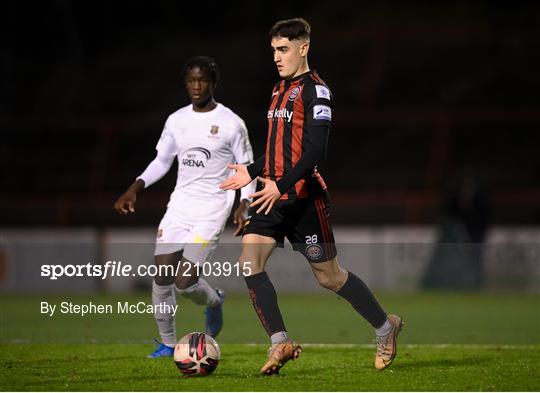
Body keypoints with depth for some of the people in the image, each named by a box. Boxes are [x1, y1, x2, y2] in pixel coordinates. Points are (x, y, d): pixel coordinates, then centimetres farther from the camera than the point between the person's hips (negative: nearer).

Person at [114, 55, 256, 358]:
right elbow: (162, 161, 17)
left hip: (212, 211, -5)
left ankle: (215, 301, 19)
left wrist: (243, 206, -13)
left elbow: (247, 168, 1)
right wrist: (135, 188, 3)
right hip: (180, 206, 5)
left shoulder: (231, 123, -5)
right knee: (162, 277, -4)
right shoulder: (177, 120, 8)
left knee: (184, 282, -15)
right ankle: (168, 344, 12)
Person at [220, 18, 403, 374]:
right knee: (249, 262, -12)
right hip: (274, 195, 8)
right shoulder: (280, 90, 15)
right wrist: (252, 172, 16)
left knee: (328, 276, 4)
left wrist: (281, 186, -28)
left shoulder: (315, 90, -12)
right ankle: (281, 344, -11)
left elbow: (316, 150, -20)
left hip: (304, 198, -7)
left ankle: (386, 327, 26)